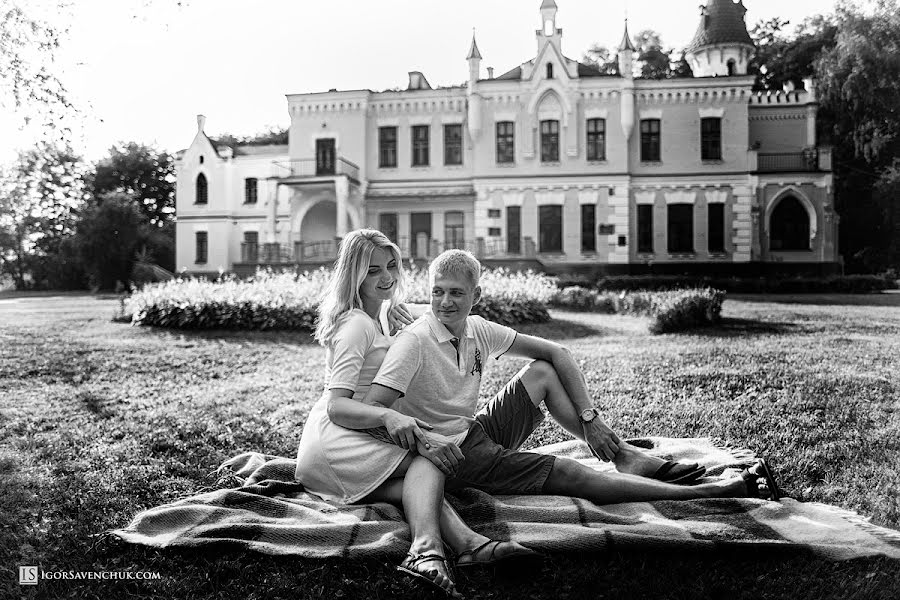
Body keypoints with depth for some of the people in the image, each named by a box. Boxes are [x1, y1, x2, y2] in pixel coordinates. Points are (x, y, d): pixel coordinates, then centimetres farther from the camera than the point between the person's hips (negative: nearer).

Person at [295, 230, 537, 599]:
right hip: (330, 441, -8)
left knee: (421, 488, -21)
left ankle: (469, 543, -50)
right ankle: (426, 547, -55)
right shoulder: (356, 324, -9)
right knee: (427, 463, -28)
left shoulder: (377, 319, 22)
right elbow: (337, 406, -20)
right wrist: (387, 416, -36)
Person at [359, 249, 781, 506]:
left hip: (481, 430, 8)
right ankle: (719, 490, -14)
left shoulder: (477, 330, -1)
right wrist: (421, 440, -41)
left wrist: (589, 418, -4)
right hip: (454, 454, -8)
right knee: (571, 475, -17)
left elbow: (556, 353, 4)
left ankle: (627, 457, -4)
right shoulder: (414, 342, -21)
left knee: (541, 371, -1)